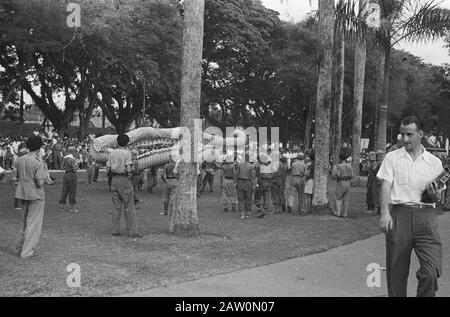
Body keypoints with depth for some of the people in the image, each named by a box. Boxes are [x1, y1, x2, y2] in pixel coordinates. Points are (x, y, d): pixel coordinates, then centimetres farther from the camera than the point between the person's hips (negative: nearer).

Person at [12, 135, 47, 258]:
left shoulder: (19, 160, 2)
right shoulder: (38, 162, -17)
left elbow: (14, 178, 4)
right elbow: (40, 182, -20)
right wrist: (44, 176, -1)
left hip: (23, 193, 7)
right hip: (36, 195, -7)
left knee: (25, 221, 20)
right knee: (34, 223, 2)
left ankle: (20, 248, 26)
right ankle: (27, 252, 4)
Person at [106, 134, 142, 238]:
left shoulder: (112, 153, 7)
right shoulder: (127, 153, -9)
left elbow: (108, 168, 5)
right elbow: (129, 168, -17)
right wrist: (129, 174, 1)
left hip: (114, 179, 6)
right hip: (124, 179, -6)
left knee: (116, 206, 10)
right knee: (129, 207, -2)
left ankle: (115, 230, 9)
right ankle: (131, 231, -2)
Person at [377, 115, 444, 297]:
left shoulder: (434, 162, 12)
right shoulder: (392, 158, 8)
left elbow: (438, 197, 17)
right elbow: (385, 185, -1)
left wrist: (435, 194, -8)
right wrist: (385, 213, -15)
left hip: (426, 216, 1)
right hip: (399, 215, 0)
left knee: (432, 271, -11)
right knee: (396, 271, 4)